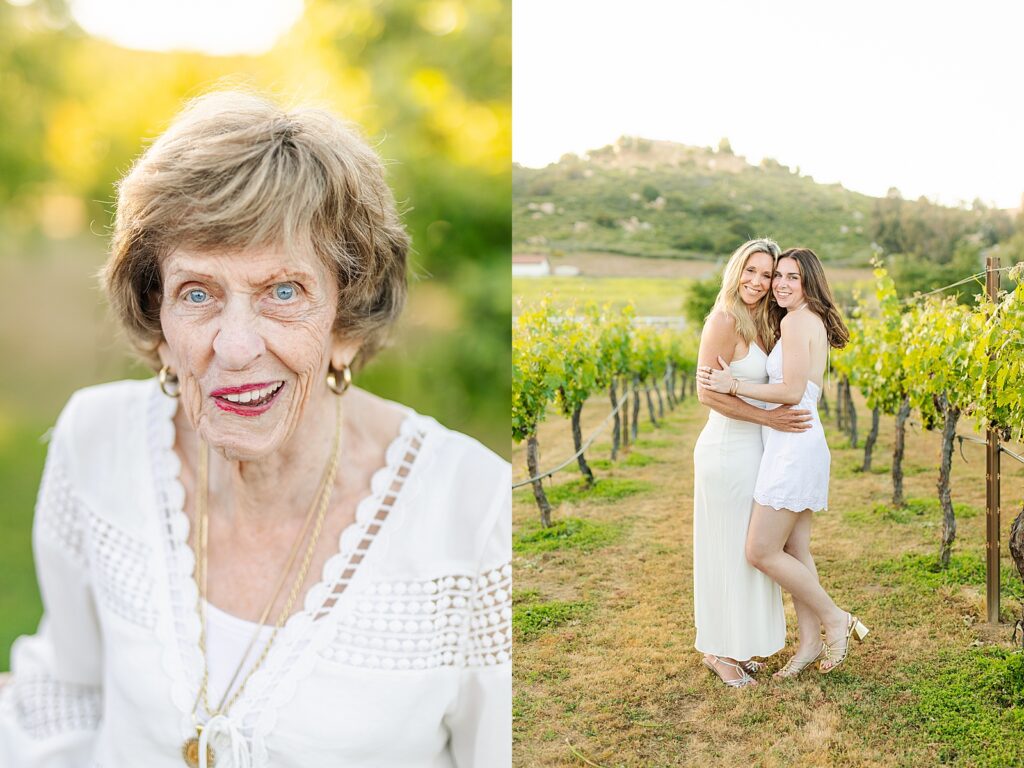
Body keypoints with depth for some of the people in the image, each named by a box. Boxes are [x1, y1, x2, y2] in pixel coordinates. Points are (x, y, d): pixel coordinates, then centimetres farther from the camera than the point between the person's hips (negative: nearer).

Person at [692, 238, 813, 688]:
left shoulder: (756, 324, 10)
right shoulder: (724, 320, -16)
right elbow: (708, 393, -21)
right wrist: (769, 418, -19)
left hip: (750, 449, 9)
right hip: (727, 449, -9)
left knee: (745, 548, 16)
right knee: (728, 550, 1)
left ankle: (734, 644, 29)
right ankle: (717, 651, 15)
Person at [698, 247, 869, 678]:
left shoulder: (795, 321, -13)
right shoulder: (815, 322, 17)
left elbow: (792, 391, -18)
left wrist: (734, 386, -13)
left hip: (793, 445, -10)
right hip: (803, 443, 10)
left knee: (761, 551, -6)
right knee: (794, 551, 12)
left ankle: (836, 620, 6)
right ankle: (809, 642, 19)